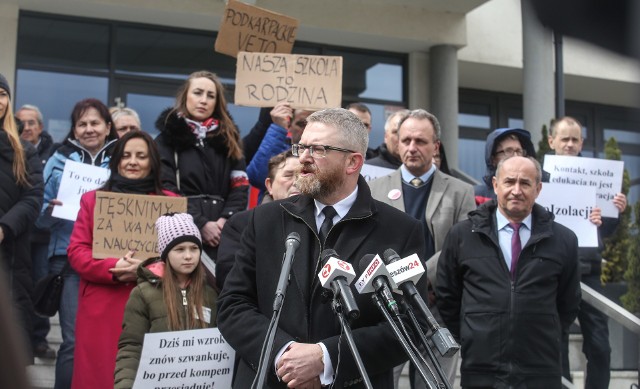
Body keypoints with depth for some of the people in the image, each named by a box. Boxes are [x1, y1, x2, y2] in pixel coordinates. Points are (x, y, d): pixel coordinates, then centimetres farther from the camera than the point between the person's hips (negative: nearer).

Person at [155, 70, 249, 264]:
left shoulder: (228, 138, 18)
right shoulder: (169, 137, 8)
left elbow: (240, 186, 9)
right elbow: (167, 189, -3)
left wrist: (227, 219, -8)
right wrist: (201, 224, -13)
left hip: (222, 234, 3)